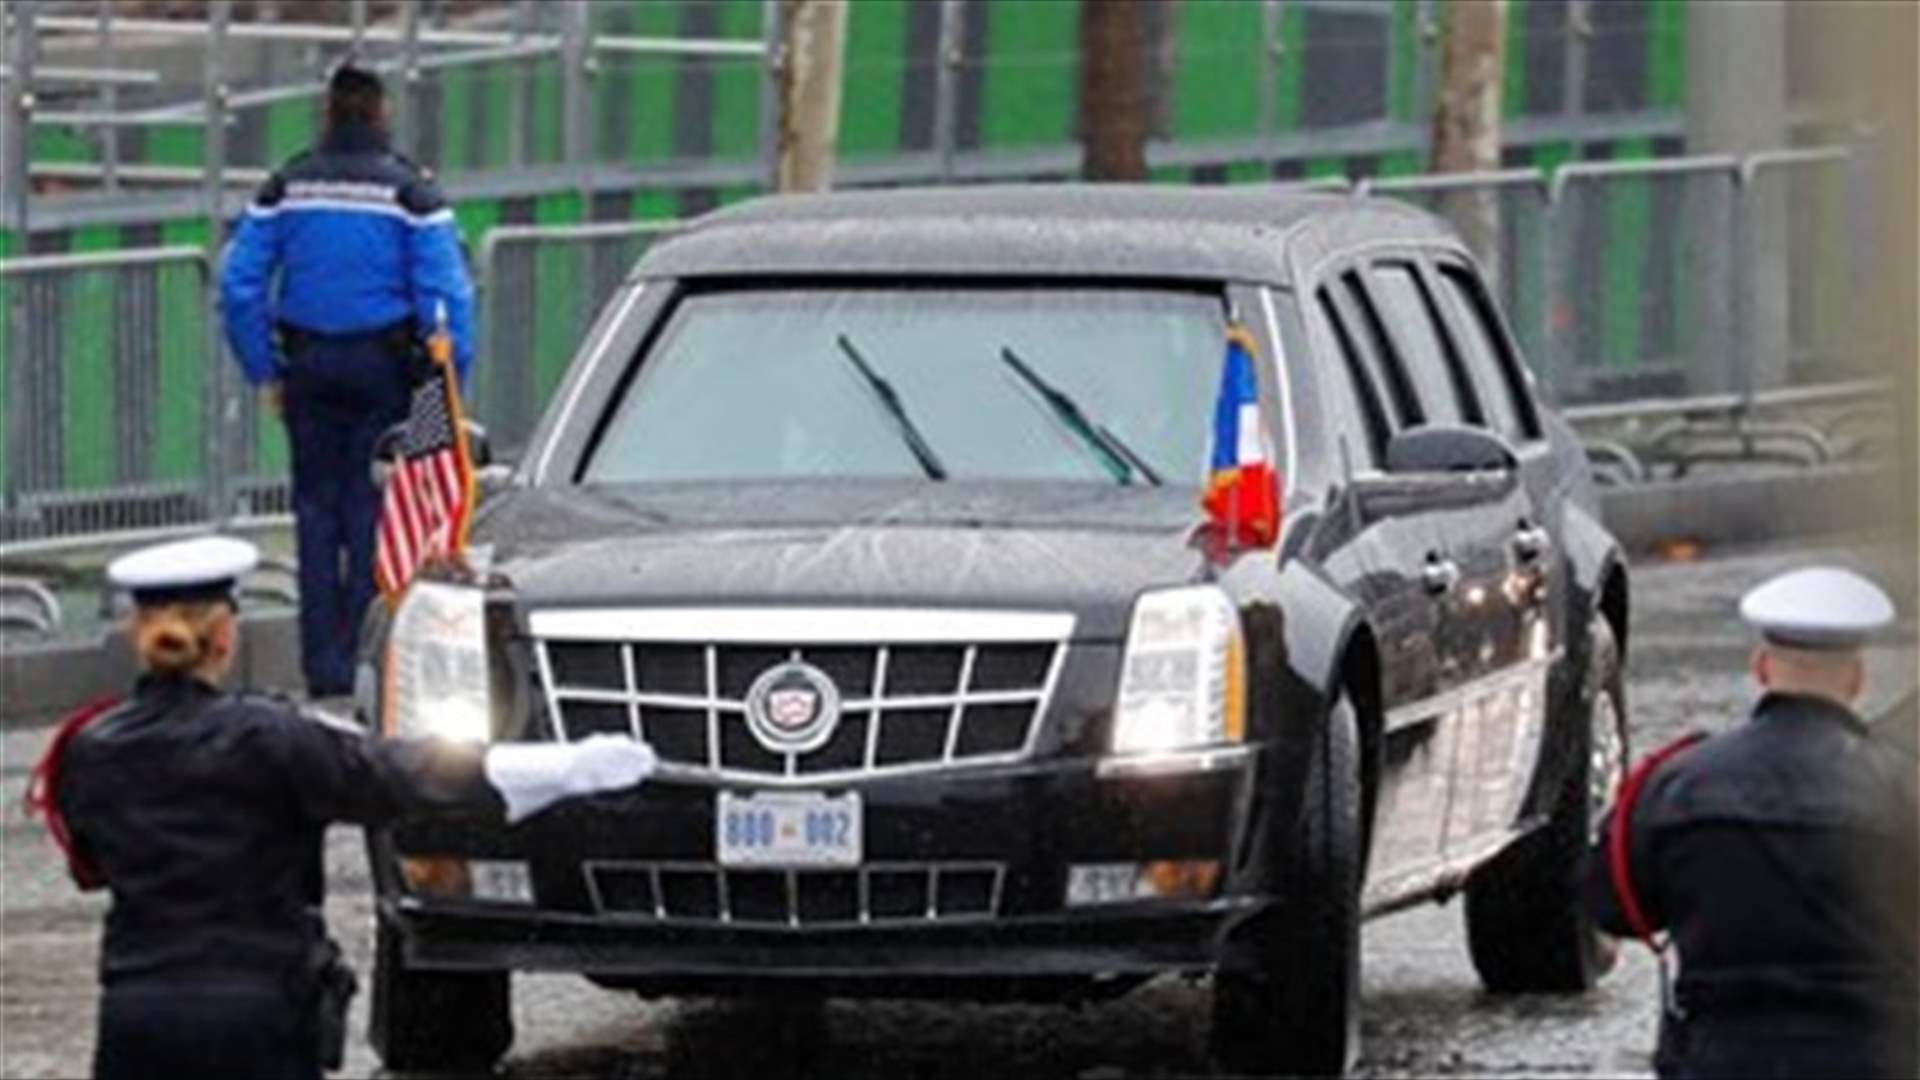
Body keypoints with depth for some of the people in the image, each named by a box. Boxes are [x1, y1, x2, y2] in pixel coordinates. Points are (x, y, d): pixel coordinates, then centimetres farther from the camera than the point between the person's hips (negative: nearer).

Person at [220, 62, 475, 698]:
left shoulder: (286, 188, 4)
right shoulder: (409, 192, -5)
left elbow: (239, 285, 2)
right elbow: (446, 293, -10)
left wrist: (263, 371, 8)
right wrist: (451, 384, -5)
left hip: (309, 365, 2)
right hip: (382, 361, -2)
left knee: (317, 509, 8)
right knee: (373, 508, 2)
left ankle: (323, 665, 5)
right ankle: (367, 659, -2)